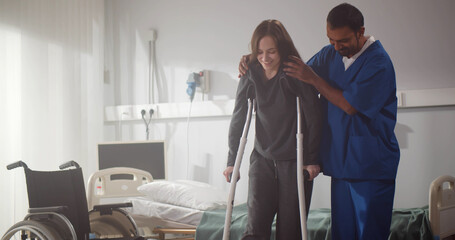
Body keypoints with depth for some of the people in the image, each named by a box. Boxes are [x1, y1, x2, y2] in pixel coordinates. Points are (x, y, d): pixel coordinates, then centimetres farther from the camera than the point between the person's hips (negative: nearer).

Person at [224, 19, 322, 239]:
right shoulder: (250, 74, 0)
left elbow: (314, 117, -6)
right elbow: (238, 118, 6)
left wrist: (312, 159, -7)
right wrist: (232, 161, 5)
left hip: (295, 161, -2)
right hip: (262, 158, 3)